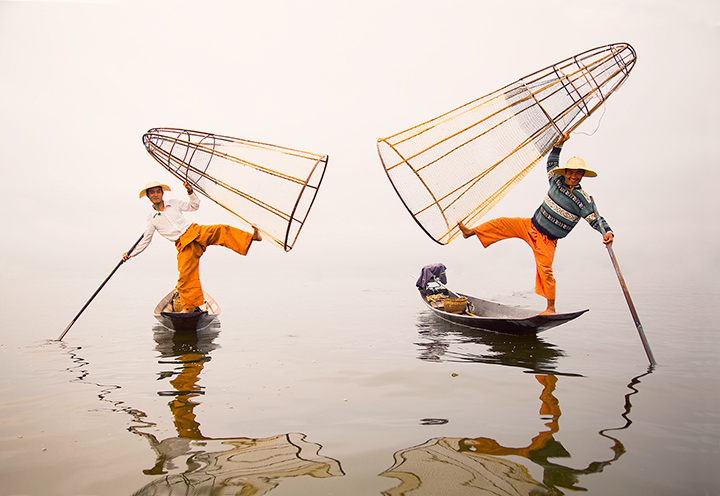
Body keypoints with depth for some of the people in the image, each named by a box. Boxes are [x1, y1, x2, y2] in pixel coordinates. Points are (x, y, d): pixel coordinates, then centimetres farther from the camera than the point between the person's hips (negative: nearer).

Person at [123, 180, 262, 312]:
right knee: (186, 275, -11)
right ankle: (190, 306, 3)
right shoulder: (152, 219, 12)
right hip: (184, 245, 0)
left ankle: (251, 237, -40)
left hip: (196, 231, 0)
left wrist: (190, 192, 5)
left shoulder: (173, 203, 15)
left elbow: (193, 206, 20)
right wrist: (130, 254, 12)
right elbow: (145, 240, 17)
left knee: (220, 230, -29)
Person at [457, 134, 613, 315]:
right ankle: (470, 232, 14)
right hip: (531, 225, 5)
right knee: (502, 223, -1)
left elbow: (596, 219, -15)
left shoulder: (583, 199, -14)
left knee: (545, 270, -12)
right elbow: (552, 163, 17)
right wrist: (558, 144, 9)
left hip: (546, 239, -5)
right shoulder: (557, 181, 0)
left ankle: (551, 308, 0)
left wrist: (608, 232, -32)